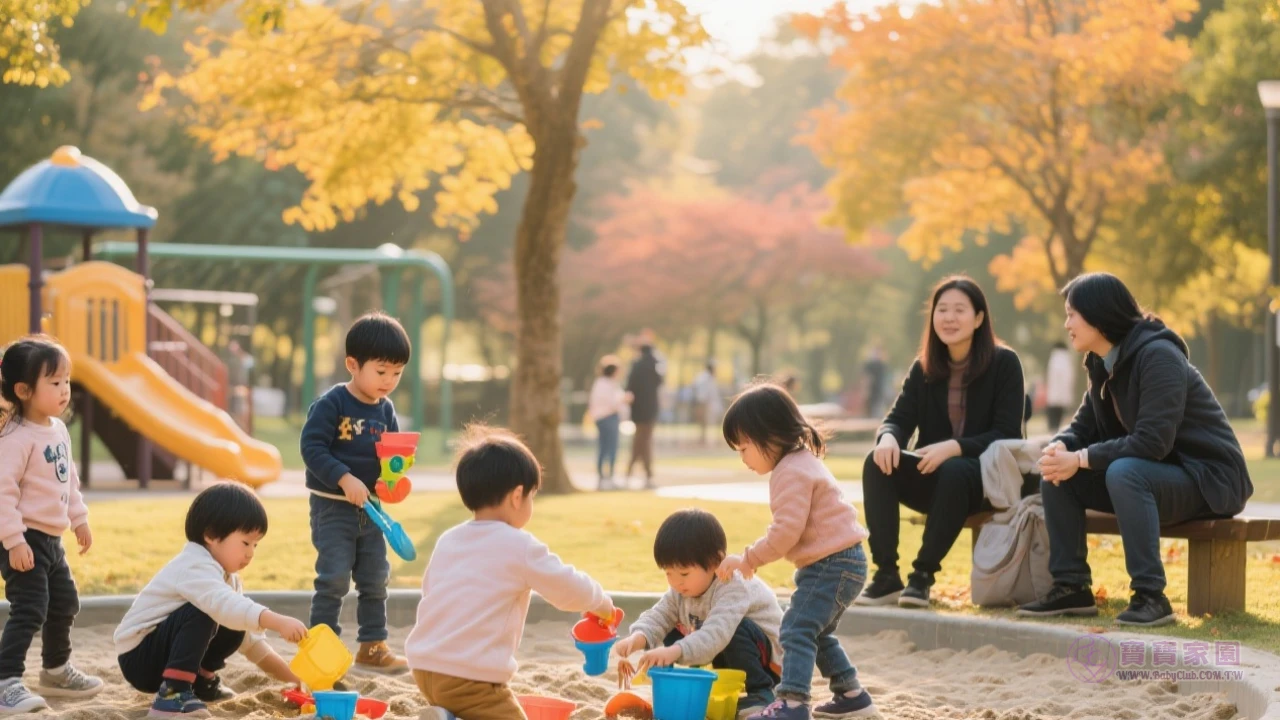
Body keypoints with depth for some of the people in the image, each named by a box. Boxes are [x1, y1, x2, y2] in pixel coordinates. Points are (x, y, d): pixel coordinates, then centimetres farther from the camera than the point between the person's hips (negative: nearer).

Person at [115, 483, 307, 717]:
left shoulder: (226, 576, 9)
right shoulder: (195, 568, -22)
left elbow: (251, 640, 10)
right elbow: (225, 605, -43)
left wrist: (291, 676, 3)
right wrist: (278, 622, -53)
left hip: (162, 654, 9)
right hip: (137, 657, -9)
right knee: (202, 613, -29)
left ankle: (201, 680, 19)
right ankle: (172, 695, -30)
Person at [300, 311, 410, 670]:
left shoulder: (386, 410, 6)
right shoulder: (331, 404, -14)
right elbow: (312, 446, -20)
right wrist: (345, 479, -27)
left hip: (370, 507, 6)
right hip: (332, 506, -6)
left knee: (375, 579, 11)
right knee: (334, 578, -8)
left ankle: (372, 646, 22)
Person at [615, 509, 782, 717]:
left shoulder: (733, 588, -31)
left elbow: (715, 634, -44)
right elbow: (658, 616, -12)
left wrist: (675, 652, -58)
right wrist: (637, 638, -35)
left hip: (769, 662, -8)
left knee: (737, 630, -34)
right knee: (674, 637, 0)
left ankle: (759, 695, -19)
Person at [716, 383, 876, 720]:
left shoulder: (792, 473, -19)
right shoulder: (801, 463, 16)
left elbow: (787, 531, -26)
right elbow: (788, 527, 21)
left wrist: (748, 560, -17)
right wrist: (753, 558, 12)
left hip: (833, 564, -11)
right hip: (840, 563, 11)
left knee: (797, 629, -17)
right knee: (817, 634, 22)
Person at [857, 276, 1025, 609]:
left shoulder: (1004, 363, -6)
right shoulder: (924, 368, 7)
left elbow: (1006, 434, -13)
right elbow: (899, 418, -1)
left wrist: (954, 447, -29)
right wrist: (888, 437, -27)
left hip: (987, 478, -4)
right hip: (934, 476, 4)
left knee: (953, 470, -37)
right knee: (877, 463, -23)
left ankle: (923, 575, -27)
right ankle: (886, 575, -24)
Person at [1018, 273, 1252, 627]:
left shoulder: (1157, 356, -22)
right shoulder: (1103, 363, 5)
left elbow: (1152, 441, -29)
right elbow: (1084, 424, 8)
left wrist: (1081, 460, -28)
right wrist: (1059, 447, -16)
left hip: (1207, 478, -9)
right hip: (1153, 473, 9)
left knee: (1124, 472, -36)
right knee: (1055, 475, -5)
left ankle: (1150, 596, -31)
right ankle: (1071, 587, -1)